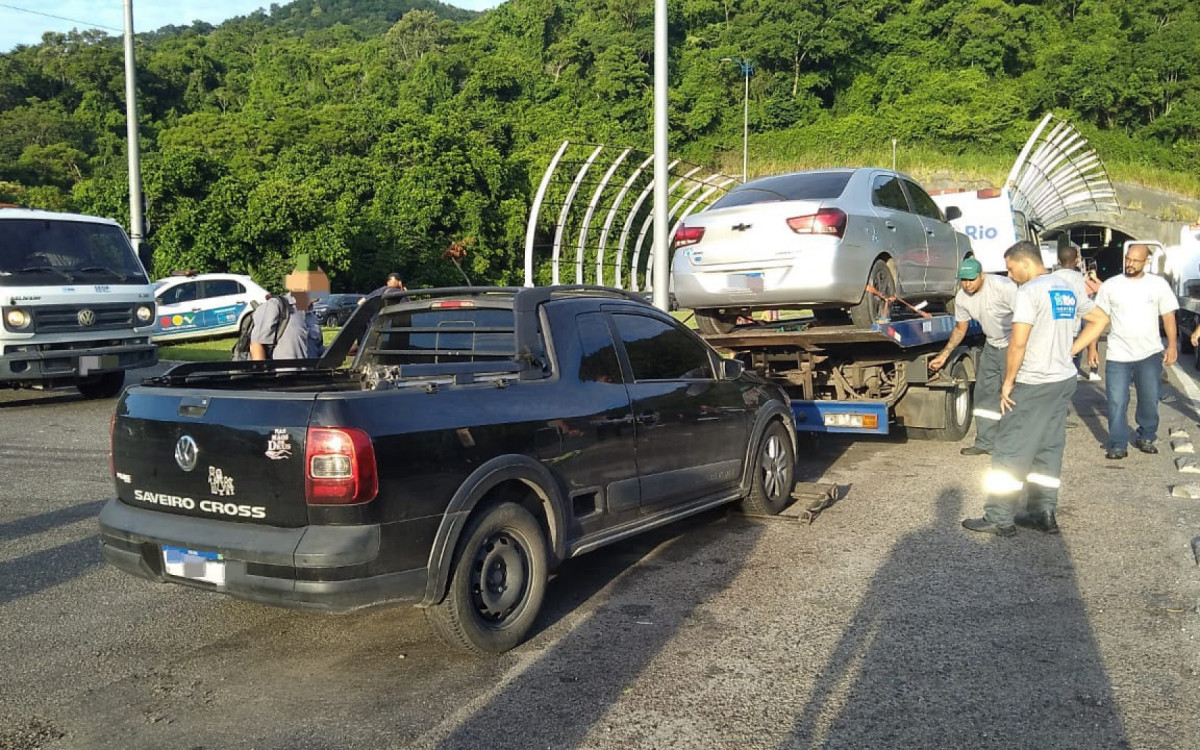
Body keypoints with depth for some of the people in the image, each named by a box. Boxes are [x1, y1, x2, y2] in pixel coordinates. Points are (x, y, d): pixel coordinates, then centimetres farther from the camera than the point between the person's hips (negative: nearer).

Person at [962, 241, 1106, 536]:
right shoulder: (1067, 290, 13)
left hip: (1034, 384, -9)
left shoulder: (1029, 291, -14)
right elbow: (1099, 320, 24)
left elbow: (1018, 343, -20)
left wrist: (1008, 382, -11)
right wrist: (1070, 350, 15)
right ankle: (1043, 514, 17)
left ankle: (999, 519, 1)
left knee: (1010, 452, -3)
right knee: (1049, 449, 14)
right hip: (1065, 380, 9)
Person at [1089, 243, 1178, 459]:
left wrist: (1172, 345, -2)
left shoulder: (1159, 284, 2)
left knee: (1149, 400, 8)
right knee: (1117, 402, -1)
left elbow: (1168, 316, 5)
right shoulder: (1110, 285, 0)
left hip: (1150, 354, 1)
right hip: (1118, 354, -1)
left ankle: (1146, 438, 26)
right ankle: (1118, 445, 8)